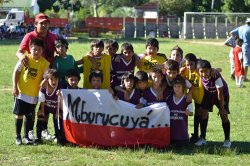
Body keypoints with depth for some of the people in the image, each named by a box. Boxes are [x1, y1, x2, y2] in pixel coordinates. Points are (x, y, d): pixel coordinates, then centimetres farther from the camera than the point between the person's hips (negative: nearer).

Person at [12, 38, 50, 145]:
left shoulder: (45, 63, -8)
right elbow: (16, 72, 0)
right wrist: (15, 87, -5)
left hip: (33, 94, 1)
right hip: (21, 92, 0)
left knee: (29, 116, 8)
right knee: (19, 115, 4)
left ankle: (26, 136, 21)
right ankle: (18, 136, 15)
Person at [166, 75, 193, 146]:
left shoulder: (186, 100, -3)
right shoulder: (169, 99, 6)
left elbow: (191, 113, 1)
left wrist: (187, 112, -20)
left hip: (182, 124, -2)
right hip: (171, 124, 2)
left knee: (183, 143, -3)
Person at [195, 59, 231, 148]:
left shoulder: (216, 77, -38)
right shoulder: (200, 75, -27)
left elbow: (220, 93, -30)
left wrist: (222, 108, -25)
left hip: (222, 92, -4)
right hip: (208, 93, 4)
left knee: (224, 115, -8)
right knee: (203, 112, -6)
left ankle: (227, 140, 3)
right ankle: (202, 138, 3)